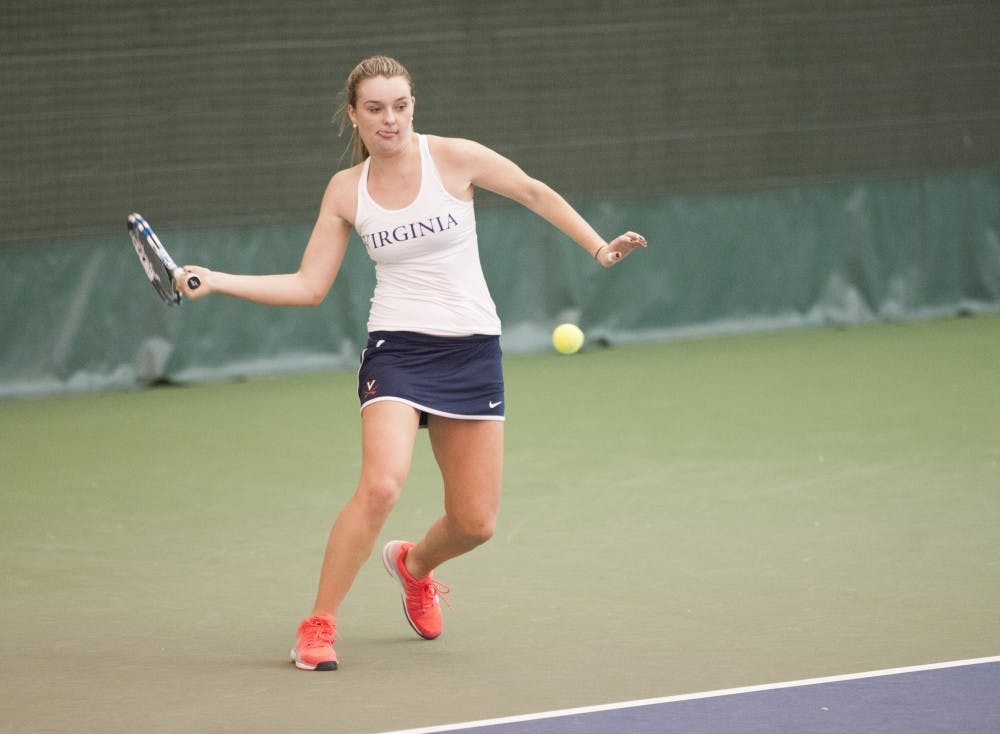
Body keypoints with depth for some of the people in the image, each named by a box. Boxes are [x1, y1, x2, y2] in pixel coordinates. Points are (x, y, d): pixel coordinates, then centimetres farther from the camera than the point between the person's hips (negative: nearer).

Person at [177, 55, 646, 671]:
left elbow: (536, 193, 7)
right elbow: (309, 286, 3)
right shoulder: (346, 190, 1)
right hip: (398, 348, -1)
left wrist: (600, 247, -1)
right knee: (381, 485, -27)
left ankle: (414, 564, 40)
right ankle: (318, 624, -14)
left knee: (476, 523, 3)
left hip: (472, 349, 1)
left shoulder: (453, 157, -5)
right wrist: (215, 281, -5)